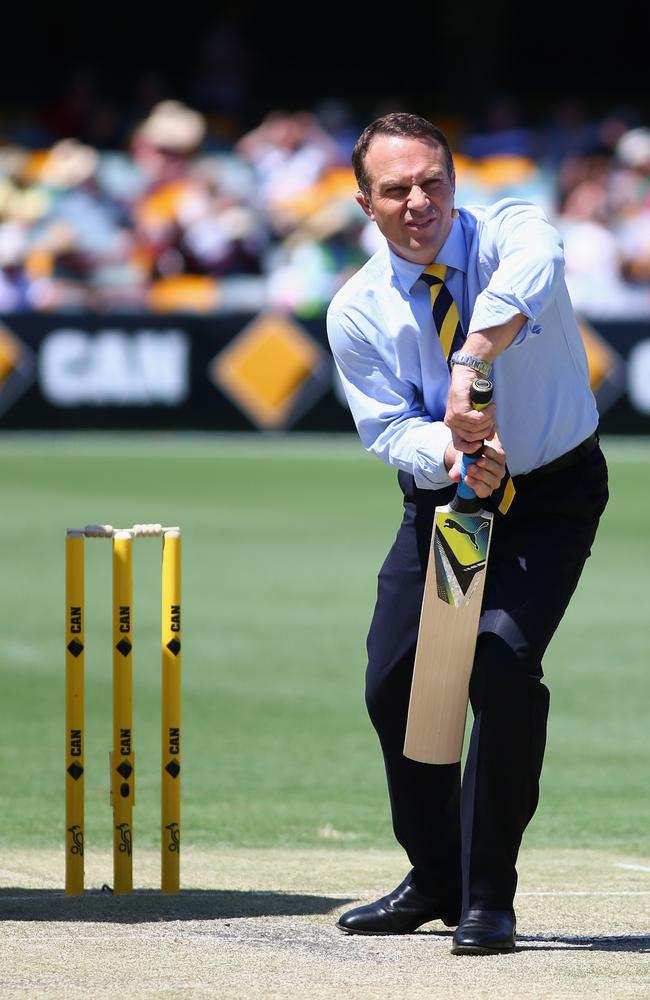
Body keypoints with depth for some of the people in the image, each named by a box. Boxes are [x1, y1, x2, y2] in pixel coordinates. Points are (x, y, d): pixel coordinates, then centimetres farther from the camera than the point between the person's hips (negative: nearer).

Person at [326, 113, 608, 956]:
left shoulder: (509, 232, -19)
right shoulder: (358, 310, -9)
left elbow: (529, 269, -44)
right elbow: (389, 427, -14)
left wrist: (475, 358, -63)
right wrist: (450, 453, -38)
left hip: (551, 492, -4)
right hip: (440, 497, 4)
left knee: (504, 665, -22)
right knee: (392, 685, 2)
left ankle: (489, 898, -11)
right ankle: (435, 880, 27)